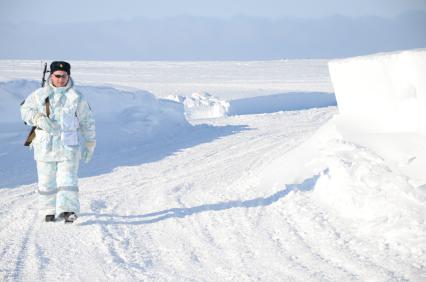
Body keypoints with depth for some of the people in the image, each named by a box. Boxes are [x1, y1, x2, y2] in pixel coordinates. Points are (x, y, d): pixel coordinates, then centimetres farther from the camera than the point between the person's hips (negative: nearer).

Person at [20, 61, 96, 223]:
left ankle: (68, 210, -17)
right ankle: (49, 211, 20)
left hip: (68, 146, -2)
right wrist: (39, 119, -11)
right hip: (45, 146, 2)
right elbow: (25, 109, 9)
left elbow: (87, 122, 9)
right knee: (46, 181, 8)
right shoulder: (40, 95, 6)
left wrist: (90, 144, 10)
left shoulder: (76, 98, 3)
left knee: (67, 179, -12)